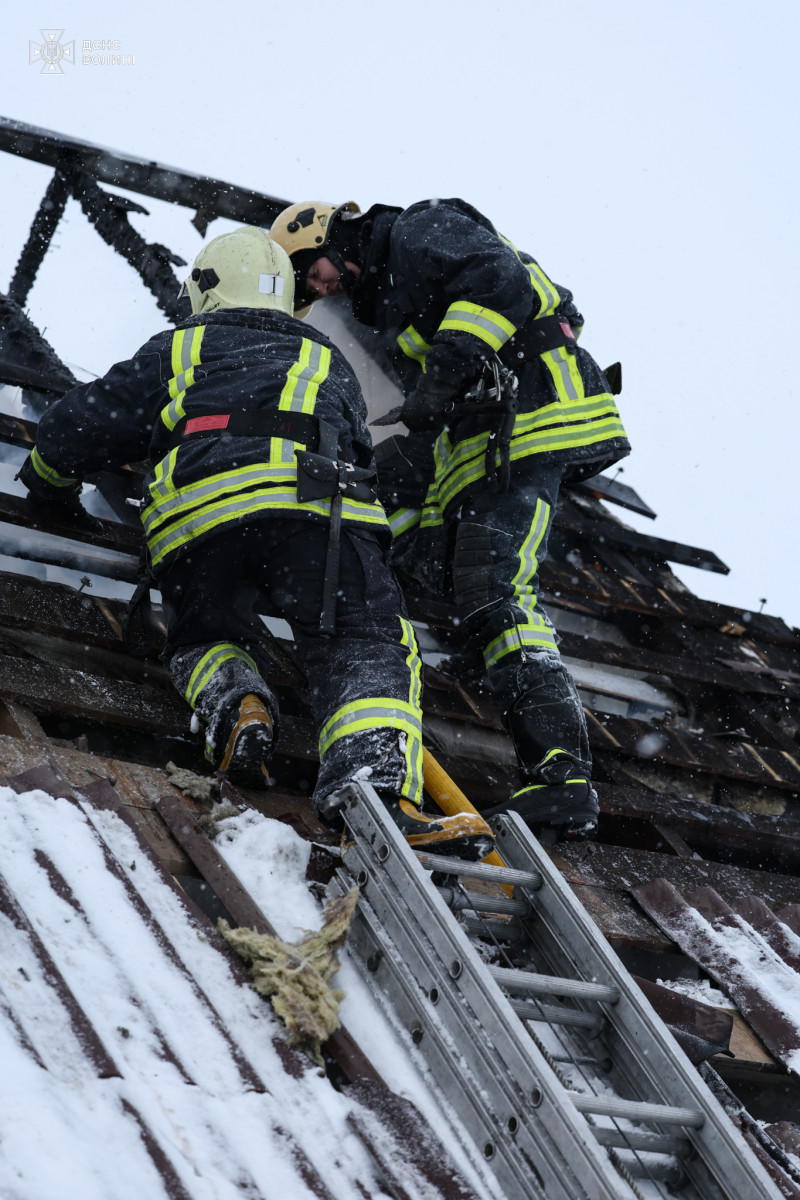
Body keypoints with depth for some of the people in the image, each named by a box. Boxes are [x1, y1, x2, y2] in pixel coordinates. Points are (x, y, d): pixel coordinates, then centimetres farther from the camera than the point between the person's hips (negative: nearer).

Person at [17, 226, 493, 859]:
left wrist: (52, 483, 54)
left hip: (190, 509, 1)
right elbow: (359, 451, 42)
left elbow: (76, 425, 34)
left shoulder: (175, 350, 34)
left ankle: (235, 703, -12)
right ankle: (377, 779, -37)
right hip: (310, 493, -1)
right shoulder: (328, 362, 38)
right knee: (366, 642, -8)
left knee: (205, 638, 23)